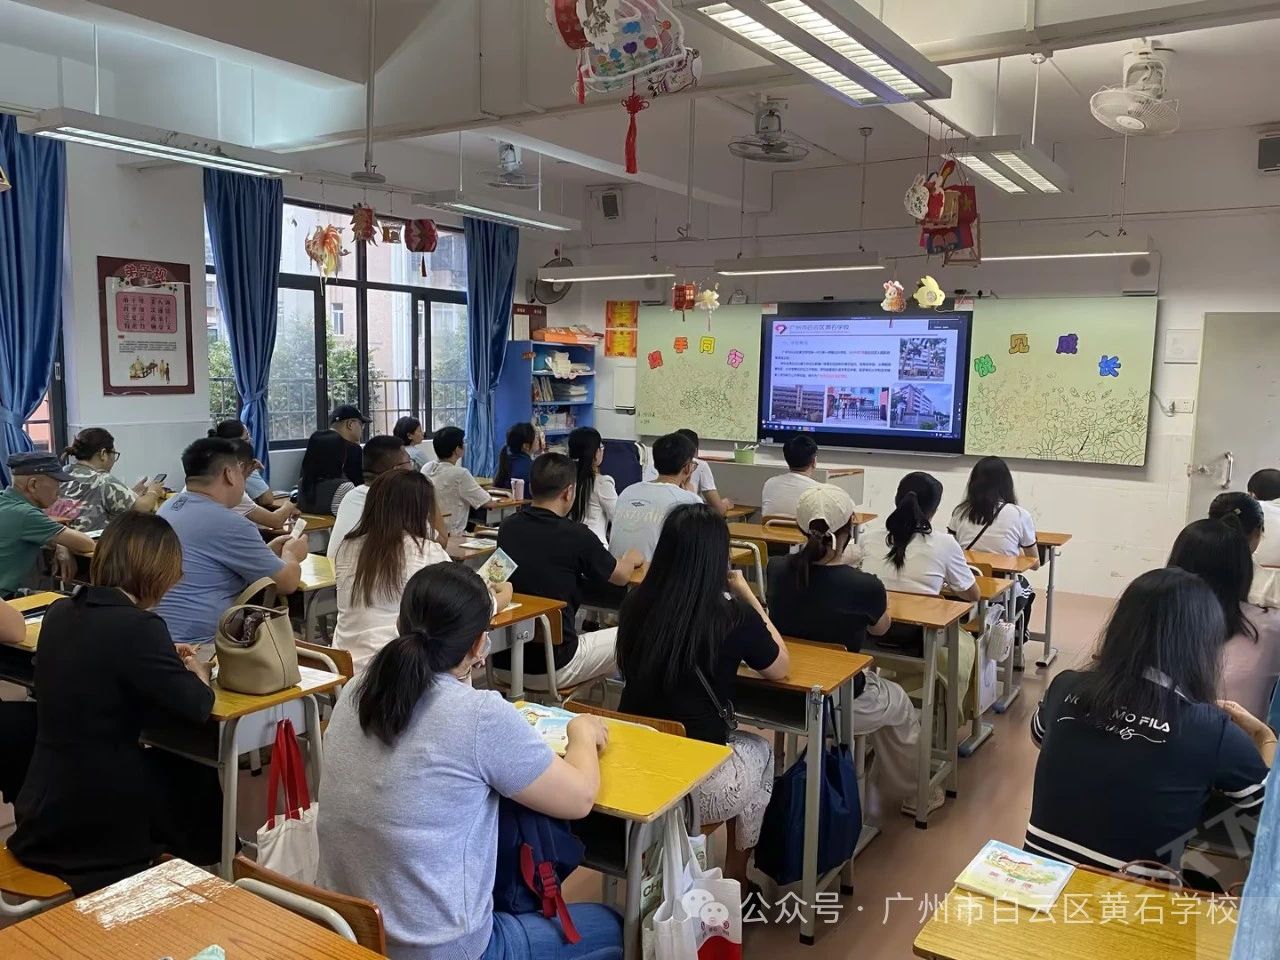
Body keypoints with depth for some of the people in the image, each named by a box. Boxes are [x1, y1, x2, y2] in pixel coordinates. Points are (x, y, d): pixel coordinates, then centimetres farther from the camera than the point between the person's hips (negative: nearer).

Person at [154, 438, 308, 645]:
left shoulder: (170, 506, 8)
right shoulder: (229, 524, -17)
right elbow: (287, 582, -6)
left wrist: (267, 551, 27)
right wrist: (290, 555, 14)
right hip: (196, 642, -9)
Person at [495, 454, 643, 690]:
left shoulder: (507, 527, -1)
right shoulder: (576, 535, -16)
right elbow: (621, 576, 3)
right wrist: (631, 558, 26)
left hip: (501, 662, 6)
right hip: (551, 667, -6)